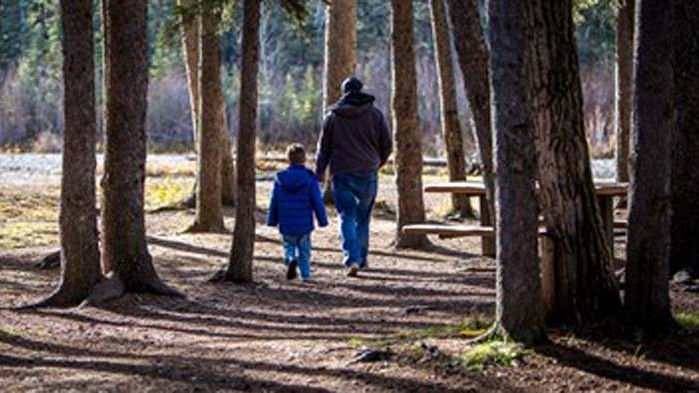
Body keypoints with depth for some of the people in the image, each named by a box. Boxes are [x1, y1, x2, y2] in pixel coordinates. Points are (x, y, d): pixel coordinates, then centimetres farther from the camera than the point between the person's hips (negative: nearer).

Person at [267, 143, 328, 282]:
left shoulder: (280, 179, 0)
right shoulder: (310, 179, -7)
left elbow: (274, 202, 6)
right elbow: (317, 202, -5)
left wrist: (272, 221, 16)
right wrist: (322, 220, 4)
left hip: (286, 225, 1)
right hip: (304, 224, -1)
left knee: (289, 246, 17)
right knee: (304, 249, 14)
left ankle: (291, 260, -13)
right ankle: (306, 275, 10)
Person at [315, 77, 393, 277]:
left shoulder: (333, 116, 1)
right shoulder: (375, 114, 2)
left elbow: (323, 147, 5)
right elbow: (387, 144, 5)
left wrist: (319, 172, 14)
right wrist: (378, 162, 23)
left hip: (341, 173, -1)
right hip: (367, 173, 1)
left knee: (347, 217, -1)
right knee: (363, 217, 14)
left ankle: (351, 259, -16)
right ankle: (361, 259, 18)